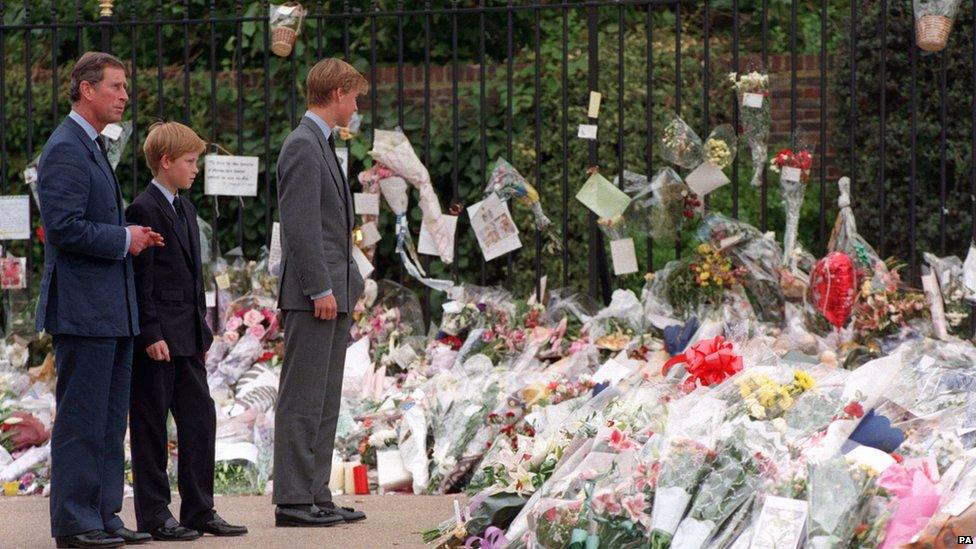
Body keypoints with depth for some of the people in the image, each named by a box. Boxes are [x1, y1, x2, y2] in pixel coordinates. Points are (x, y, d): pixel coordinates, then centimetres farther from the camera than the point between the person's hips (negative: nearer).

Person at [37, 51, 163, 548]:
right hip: (82, 307, -10)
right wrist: (123, 240, -12)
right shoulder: (65, 149, -13)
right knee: (81, 418, -6)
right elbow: (64, 227, -21)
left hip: (111, 310, 10)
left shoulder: (92, 148, 20)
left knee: (110, 419, 12)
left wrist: (131, 237, 10)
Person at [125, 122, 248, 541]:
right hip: (156, 340, -9)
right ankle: (153, 515, 5)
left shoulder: (185, 209, 16)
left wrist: (202, 328, 18)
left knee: (200, 419, 8)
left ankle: (199, 510, 14)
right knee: (151, 426, -1)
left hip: (187, 338, 9)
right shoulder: (143, 210, -12)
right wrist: (151, 334, -19)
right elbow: (140, 280, -16)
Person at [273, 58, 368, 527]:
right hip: (313, 296, -10)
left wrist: (347, 283, 19)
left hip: (333, 292, 10)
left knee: (325, 401, 11)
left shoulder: (321, 146, 19)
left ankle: (316, 496, 14)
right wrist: (320, 289, -20)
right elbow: (301, 225, -19)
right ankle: (292, 500, -7)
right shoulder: (303, 146, -12)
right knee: (302, 400, -8)